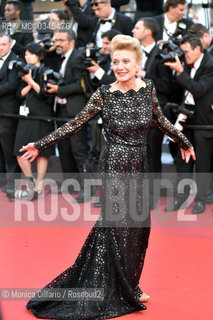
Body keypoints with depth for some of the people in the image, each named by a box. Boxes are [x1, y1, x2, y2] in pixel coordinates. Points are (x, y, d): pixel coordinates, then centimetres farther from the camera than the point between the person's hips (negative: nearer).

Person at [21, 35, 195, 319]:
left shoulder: (148, 89, 0)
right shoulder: (104, 94, -10)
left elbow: (160, 120, 16)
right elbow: (76, 124, -5)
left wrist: (184, 142, 27)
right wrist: (40, 145, -8)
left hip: (139, 167, 4)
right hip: (114, 167, -4)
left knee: (138, 225, 8)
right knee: (116, 225, -1)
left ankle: (128, 286, 23)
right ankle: (119, 294, 12)